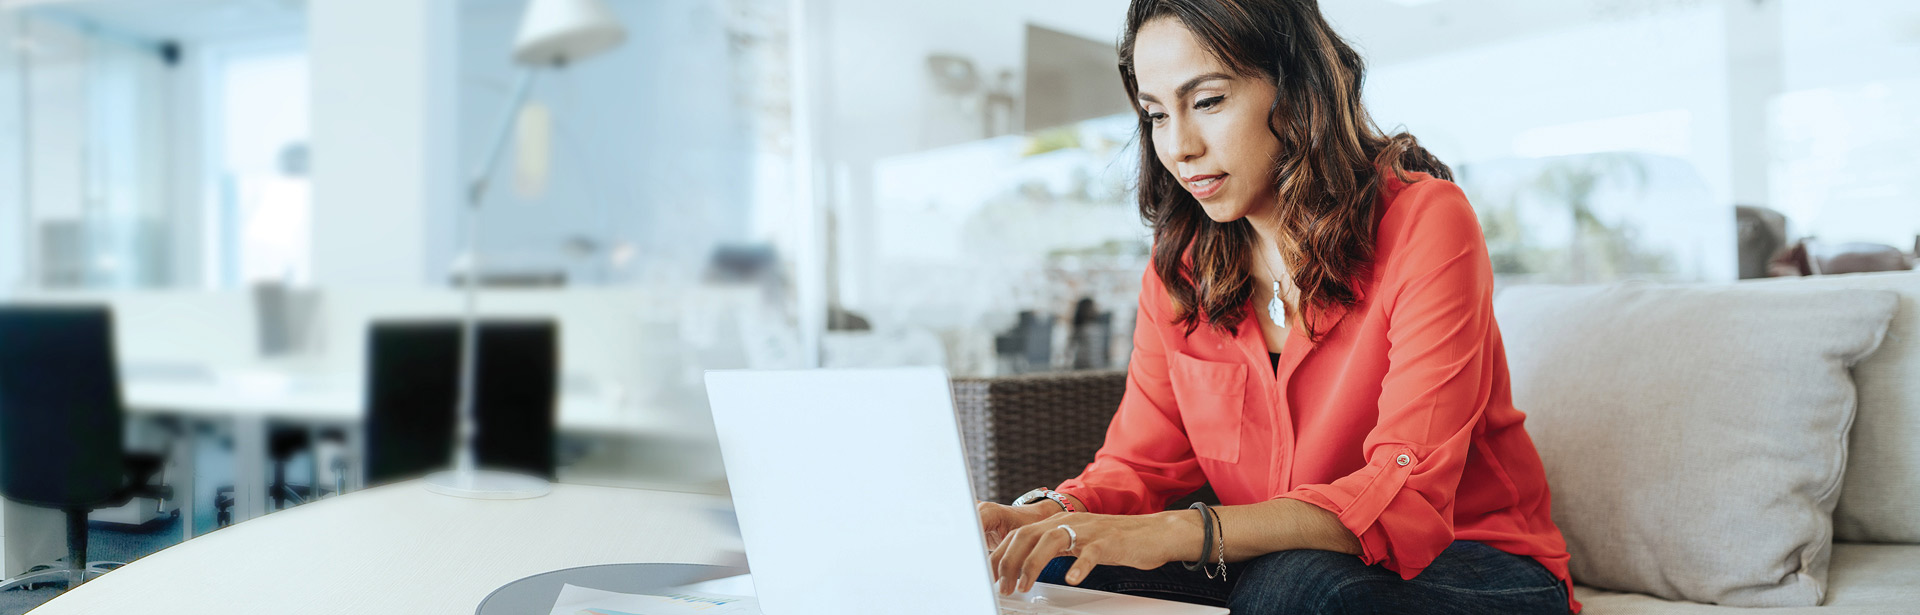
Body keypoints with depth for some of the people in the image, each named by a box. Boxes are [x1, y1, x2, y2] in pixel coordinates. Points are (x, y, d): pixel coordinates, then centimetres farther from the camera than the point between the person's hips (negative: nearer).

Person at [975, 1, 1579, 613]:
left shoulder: (1424, 220, -16)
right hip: (1276, 566, 4)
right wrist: (1048, 514, -22)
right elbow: (1139, 461, 3)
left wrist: (1179, 533, -38)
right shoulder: (1177, 268, 2)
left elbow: (1409, 495, -25)